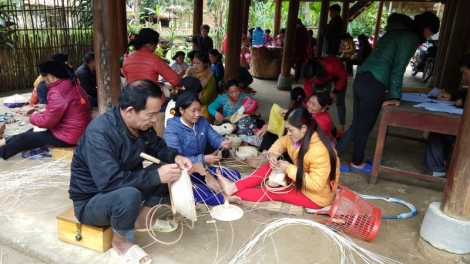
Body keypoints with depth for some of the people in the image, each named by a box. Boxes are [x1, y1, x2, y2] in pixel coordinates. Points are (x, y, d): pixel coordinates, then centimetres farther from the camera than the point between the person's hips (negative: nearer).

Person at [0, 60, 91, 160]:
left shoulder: (57, 92, -24)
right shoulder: (72, 85, 6)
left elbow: (47, 121, -19)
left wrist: (33, 116, 1)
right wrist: (47, 108, 14)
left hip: (68, 136, -9)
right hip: (79, 132, 9)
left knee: (25, 138, 6)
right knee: (34, 132, 24)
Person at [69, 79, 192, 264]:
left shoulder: (141, 124, -8)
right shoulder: (99, 133, -31)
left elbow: (157, 147, 8)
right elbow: (110, 182, -37)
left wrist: (175, 156, -13)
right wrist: (156, 176, -36)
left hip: (125, 187, 7)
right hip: (91, 201, -7)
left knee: (169, 171, -6)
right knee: (129, 196, -38)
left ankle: (143, 218, 8)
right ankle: (121, 240, -7)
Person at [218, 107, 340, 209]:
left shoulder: (318, 152, -34)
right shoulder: (299, 136, -10)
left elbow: (316, 184, -33)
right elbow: (282, 142, 8)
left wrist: (289, 169, -30)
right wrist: (272, 154, -14)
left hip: (317, 195, -8)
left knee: (273, 192, -13)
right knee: (271, 166, -3)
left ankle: (234, 192, -2)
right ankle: (235, 186, -6)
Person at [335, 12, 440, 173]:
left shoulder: (397, 31, 24)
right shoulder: (411, 37, -4)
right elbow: (398, 68, -11)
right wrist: (395, 96, -9)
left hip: (362, 79, 9)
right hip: (373, 84, -9)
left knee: (356, 125, 15)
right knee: (364, 127, 7)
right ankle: (357, 163, 24)